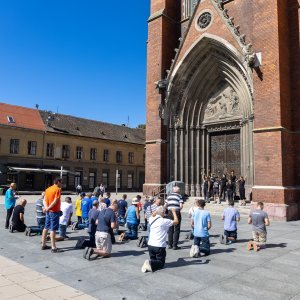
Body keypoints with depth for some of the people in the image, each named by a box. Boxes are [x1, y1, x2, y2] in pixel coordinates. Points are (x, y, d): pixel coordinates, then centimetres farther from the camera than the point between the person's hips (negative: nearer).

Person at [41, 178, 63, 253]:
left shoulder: (48, 189, 13)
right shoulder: (58, 189, -11)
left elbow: (44, 200, 7)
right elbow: (55, 201, -19)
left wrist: (46, 207, -7)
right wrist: (48, 208, -12)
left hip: (48, 211, 8)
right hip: (54, 211, -8)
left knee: (46, 227, 15)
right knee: (53, 229, -7)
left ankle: (43, 245, 24)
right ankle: (53, 248, -5)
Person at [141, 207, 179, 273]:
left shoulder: (151, 220, 4)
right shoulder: (165, 221, -11)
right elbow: (176, 222, 1)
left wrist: (158, 210, 29)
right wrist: (174, 212, 12)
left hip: (150, 245, 5)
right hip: (159, 246, -5)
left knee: (153, 260, 22)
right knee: (161, 263, 10)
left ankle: (150, 263, -9)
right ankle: (151, 264, -18)